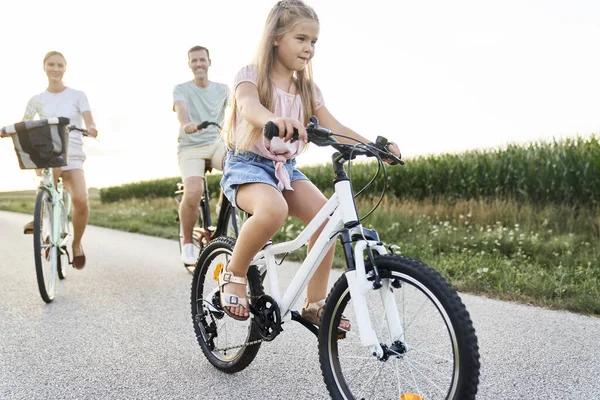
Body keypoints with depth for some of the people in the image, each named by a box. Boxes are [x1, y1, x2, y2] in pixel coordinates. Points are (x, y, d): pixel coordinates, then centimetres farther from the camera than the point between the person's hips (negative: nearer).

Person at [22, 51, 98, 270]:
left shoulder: (77, 95, 7)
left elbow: (89, 122, -6)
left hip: (73, 155, -1)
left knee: (80, 200, -23)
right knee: (54, 163, -37)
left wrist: (91, 128, -29)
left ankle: (77, 244, 3)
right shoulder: (37, 100, 12)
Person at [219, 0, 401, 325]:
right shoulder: (251, 75, -6)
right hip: (246, 164, -5)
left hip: (285, 167, 6)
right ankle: (234, 273, -11)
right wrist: (275, 121, -52)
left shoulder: (307, 89, 11)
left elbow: (333, 128, 4)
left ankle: (315, 303, -3)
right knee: (273, 209, -37)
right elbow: (249, 107, -29)